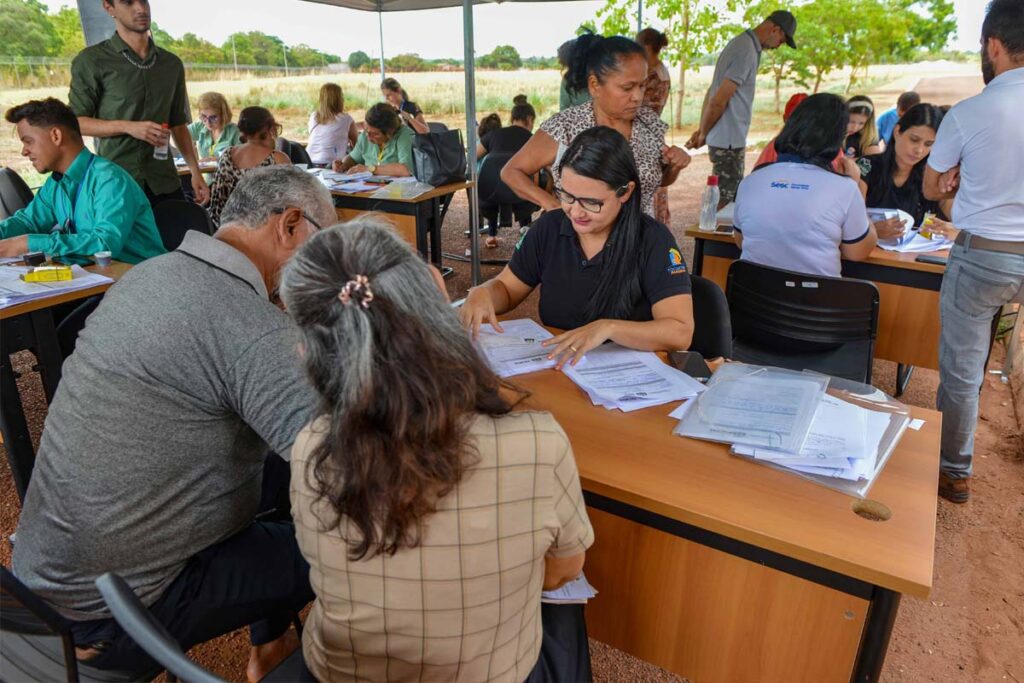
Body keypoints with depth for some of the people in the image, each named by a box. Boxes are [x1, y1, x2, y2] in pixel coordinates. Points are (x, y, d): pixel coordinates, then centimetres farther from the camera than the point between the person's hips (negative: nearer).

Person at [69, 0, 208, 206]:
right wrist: (128, 127, -15)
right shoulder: (91, 61, -1)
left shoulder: (172, 64, 13)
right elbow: (76, 122, -1)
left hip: (165, 182, 3)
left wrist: (195, 171, 8)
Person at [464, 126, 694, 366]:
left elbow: (680, 333, -20)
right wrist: (482, 293, -11)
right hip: (553, 366, 4)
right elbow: (506, 289, 11)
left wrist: (608, 328, -33)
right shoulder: (548, 227, 0)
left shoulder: (653, 241, -12)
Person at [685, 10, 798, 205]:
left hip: (729, 139, 10)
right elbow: (719, 101, -20)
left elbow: (711, 92, 15)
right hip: (728, 141, -10)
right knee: (726, 201, -3)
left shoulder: (741, 43, 14)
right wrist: (703, 135, -7)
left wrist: (701, 130, 12)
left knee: (732, 198, 15)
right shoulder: (747, 51, -17)